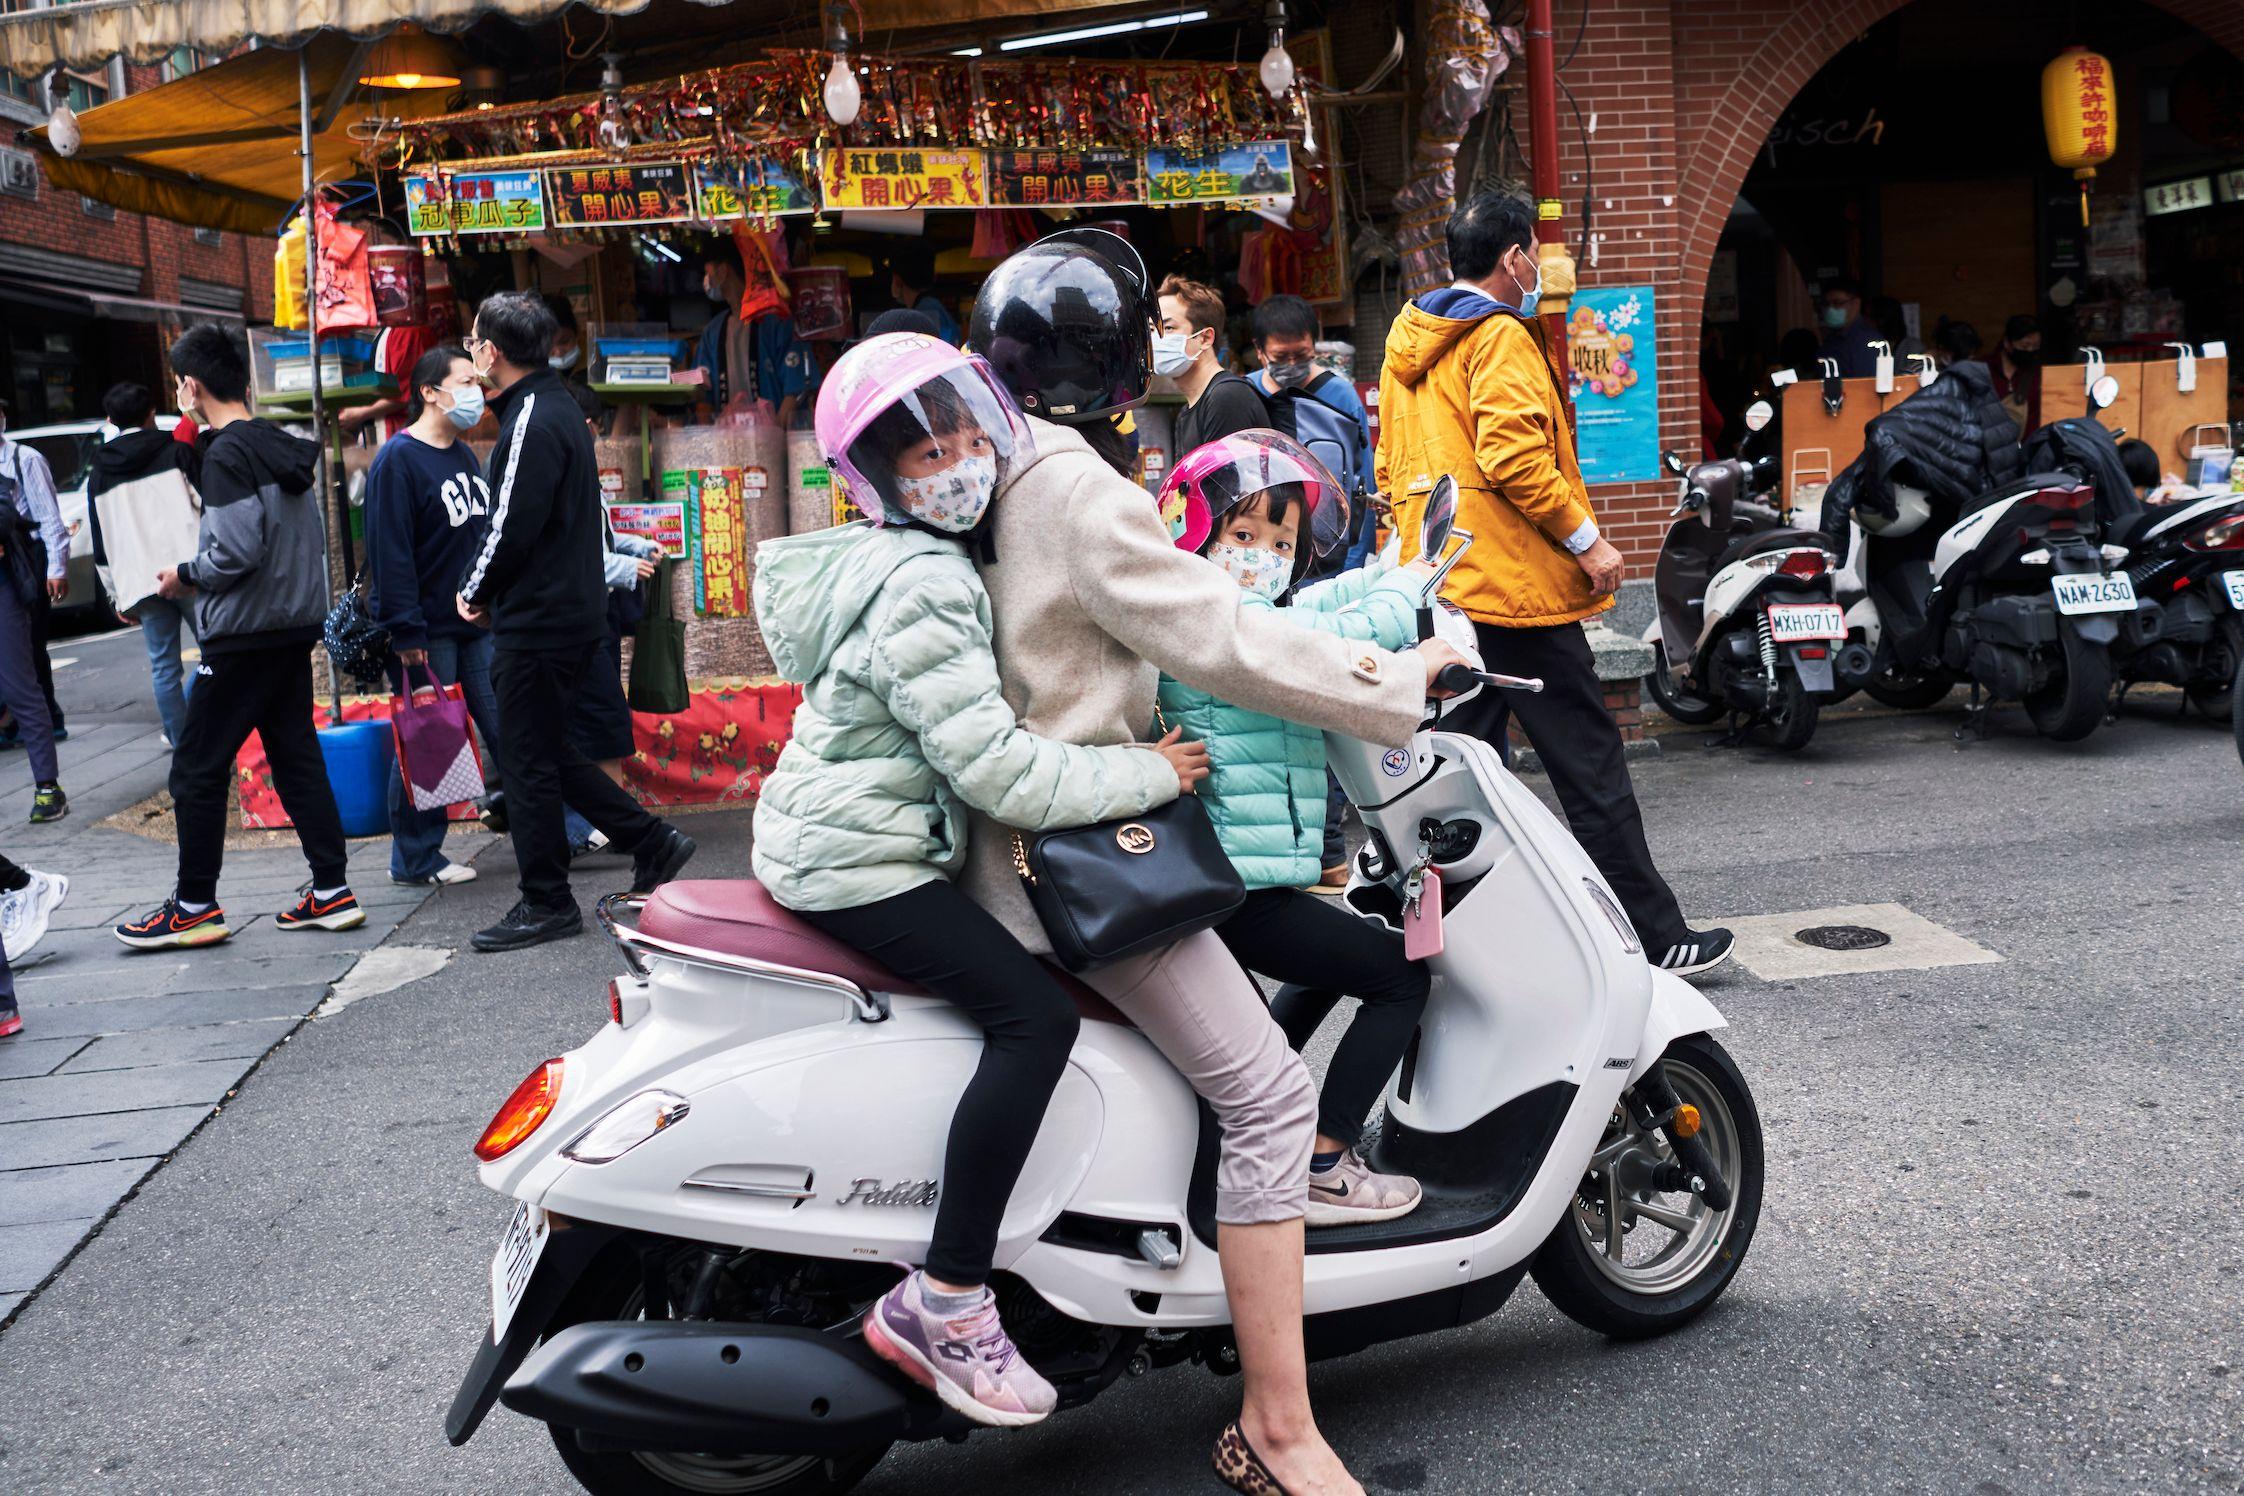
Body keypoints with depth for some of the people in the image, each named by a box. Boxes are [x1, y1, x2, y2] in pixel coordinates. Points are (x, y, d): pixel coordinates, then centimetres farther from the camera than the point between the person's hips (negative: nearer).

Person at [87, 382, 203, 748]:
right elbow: (206, 502, -2)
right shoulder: (174, 450, 5)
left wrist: (118, 596, 20)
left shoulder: (98, 472, 14)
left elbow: (100, 543, 15)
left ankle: (181, 740, 5)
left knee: (163, 666, 5)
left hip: (141, 581, 3)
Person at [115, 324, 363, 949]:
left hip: (242, 635, -8)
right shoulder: (283, 447, 11)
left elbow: (237, 550, -23)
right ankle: (331, 891, 12)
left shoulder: (227, 454, -15)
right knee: (296, 757, 11)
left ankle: (195, 905, 9)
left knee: (196, 769, 2)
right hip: (296, 625, 8)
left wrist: (186, 576, -5)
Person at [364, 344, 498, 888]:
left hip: (478, 624, 7)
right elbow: (390, 552, -17)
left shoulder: (464, 456, 15)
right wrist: (405, 632, -20)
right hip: (428, 634, -7)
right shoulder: (398, 460, -11)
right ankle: (415, 861, 12)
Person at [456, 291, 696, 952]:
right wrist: (488, 589, 13)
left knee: (528, 761, 0)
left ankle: (546, 904, 10)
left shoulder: (532, 422, -17)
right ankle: (650, 840, 18)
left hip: (537, 622, -10)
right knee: (546, 751, 18)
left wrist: (475, 592, -4)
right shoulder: (561, 407, 14)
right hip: (573, 613, 10)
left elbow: (512, 528, -21)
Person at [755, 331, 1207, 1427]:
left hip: (833, 837, 11)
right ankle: (942, 1305, -18)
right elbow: (997, 770, -25)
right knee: (1034, 1013, -22)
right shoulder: (923, 587, -20)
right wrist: (1149, 774, -17)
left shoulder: (938, 563, 12)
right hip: (857, 856, -11)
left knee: (1024, 963, 22)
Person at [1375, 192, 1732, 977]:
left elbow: (1391, 463, 20)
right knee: (1588, 761, -2)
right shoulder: (1499, 336, -10)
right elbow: (1512, 453, -21)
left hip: (1438, 583, 9)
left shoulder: (1407, 339, 17)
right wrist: (1585, 537, -16)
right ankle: (1652, 934, 4)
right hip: (1513, 585, -9)